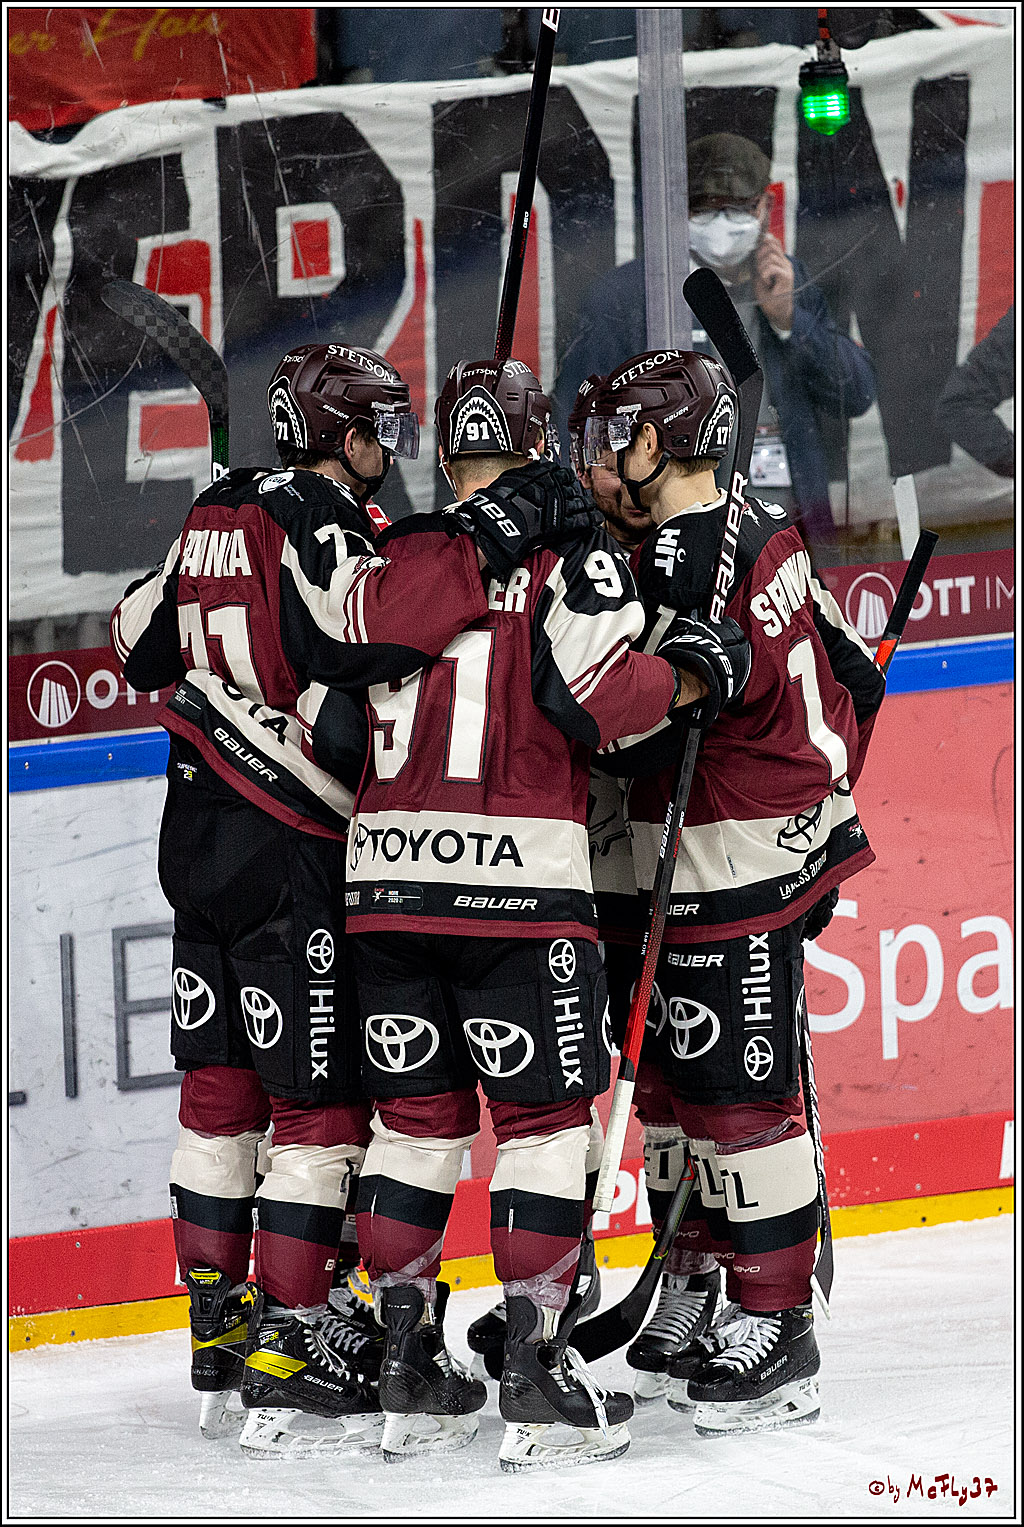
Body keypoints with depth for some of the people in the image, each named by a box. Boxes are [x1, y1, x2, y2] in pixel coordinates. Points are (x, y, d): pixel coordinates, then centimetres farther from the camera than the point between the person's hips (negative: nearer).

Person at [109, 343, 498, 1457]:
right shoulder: (316, 521, -14)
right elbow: (370, 622, -34)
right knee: (320, 1101, -6)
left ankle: (219, 1345, 21)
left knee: (220, 1087, 14)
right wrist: (488, 545, -31)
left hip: (198, 829, 9)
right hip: (290, 852, -9)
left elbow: (141, 637, 22)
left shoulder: (217, 519, 12)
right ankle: (290, 1367, -8)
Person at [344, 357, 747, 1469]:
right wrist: (688, 677, 2)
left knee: (416, 1115, 13)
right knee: (543, 1115, 2)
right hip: (518, 878, -5)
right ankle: (533, 1376, -3)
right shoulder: (565, 554, -4)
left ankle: (406, 1369, 14)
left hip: (386, 876, 5)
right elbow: (596, 696, -14)